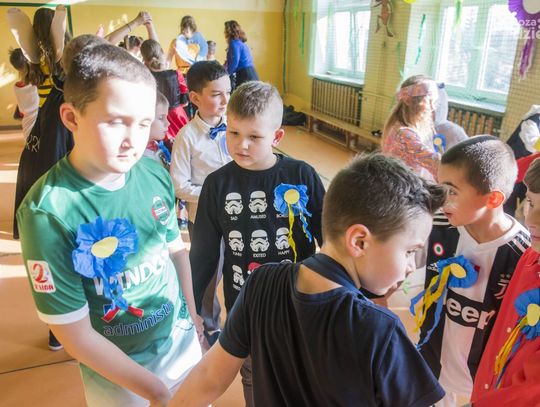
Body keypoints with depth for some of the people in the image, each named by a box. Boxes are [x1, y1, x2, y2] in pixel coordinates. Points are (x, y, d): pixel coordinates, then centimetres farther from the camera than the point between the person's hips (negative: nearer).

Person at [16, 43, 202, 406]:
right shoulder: (48, 211, -25)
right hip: (118, 373, -4)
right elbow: (75, 334, -19)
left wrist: (195, 319, 5)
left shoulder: (155, 174, -13)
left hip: (183, 340, 4)